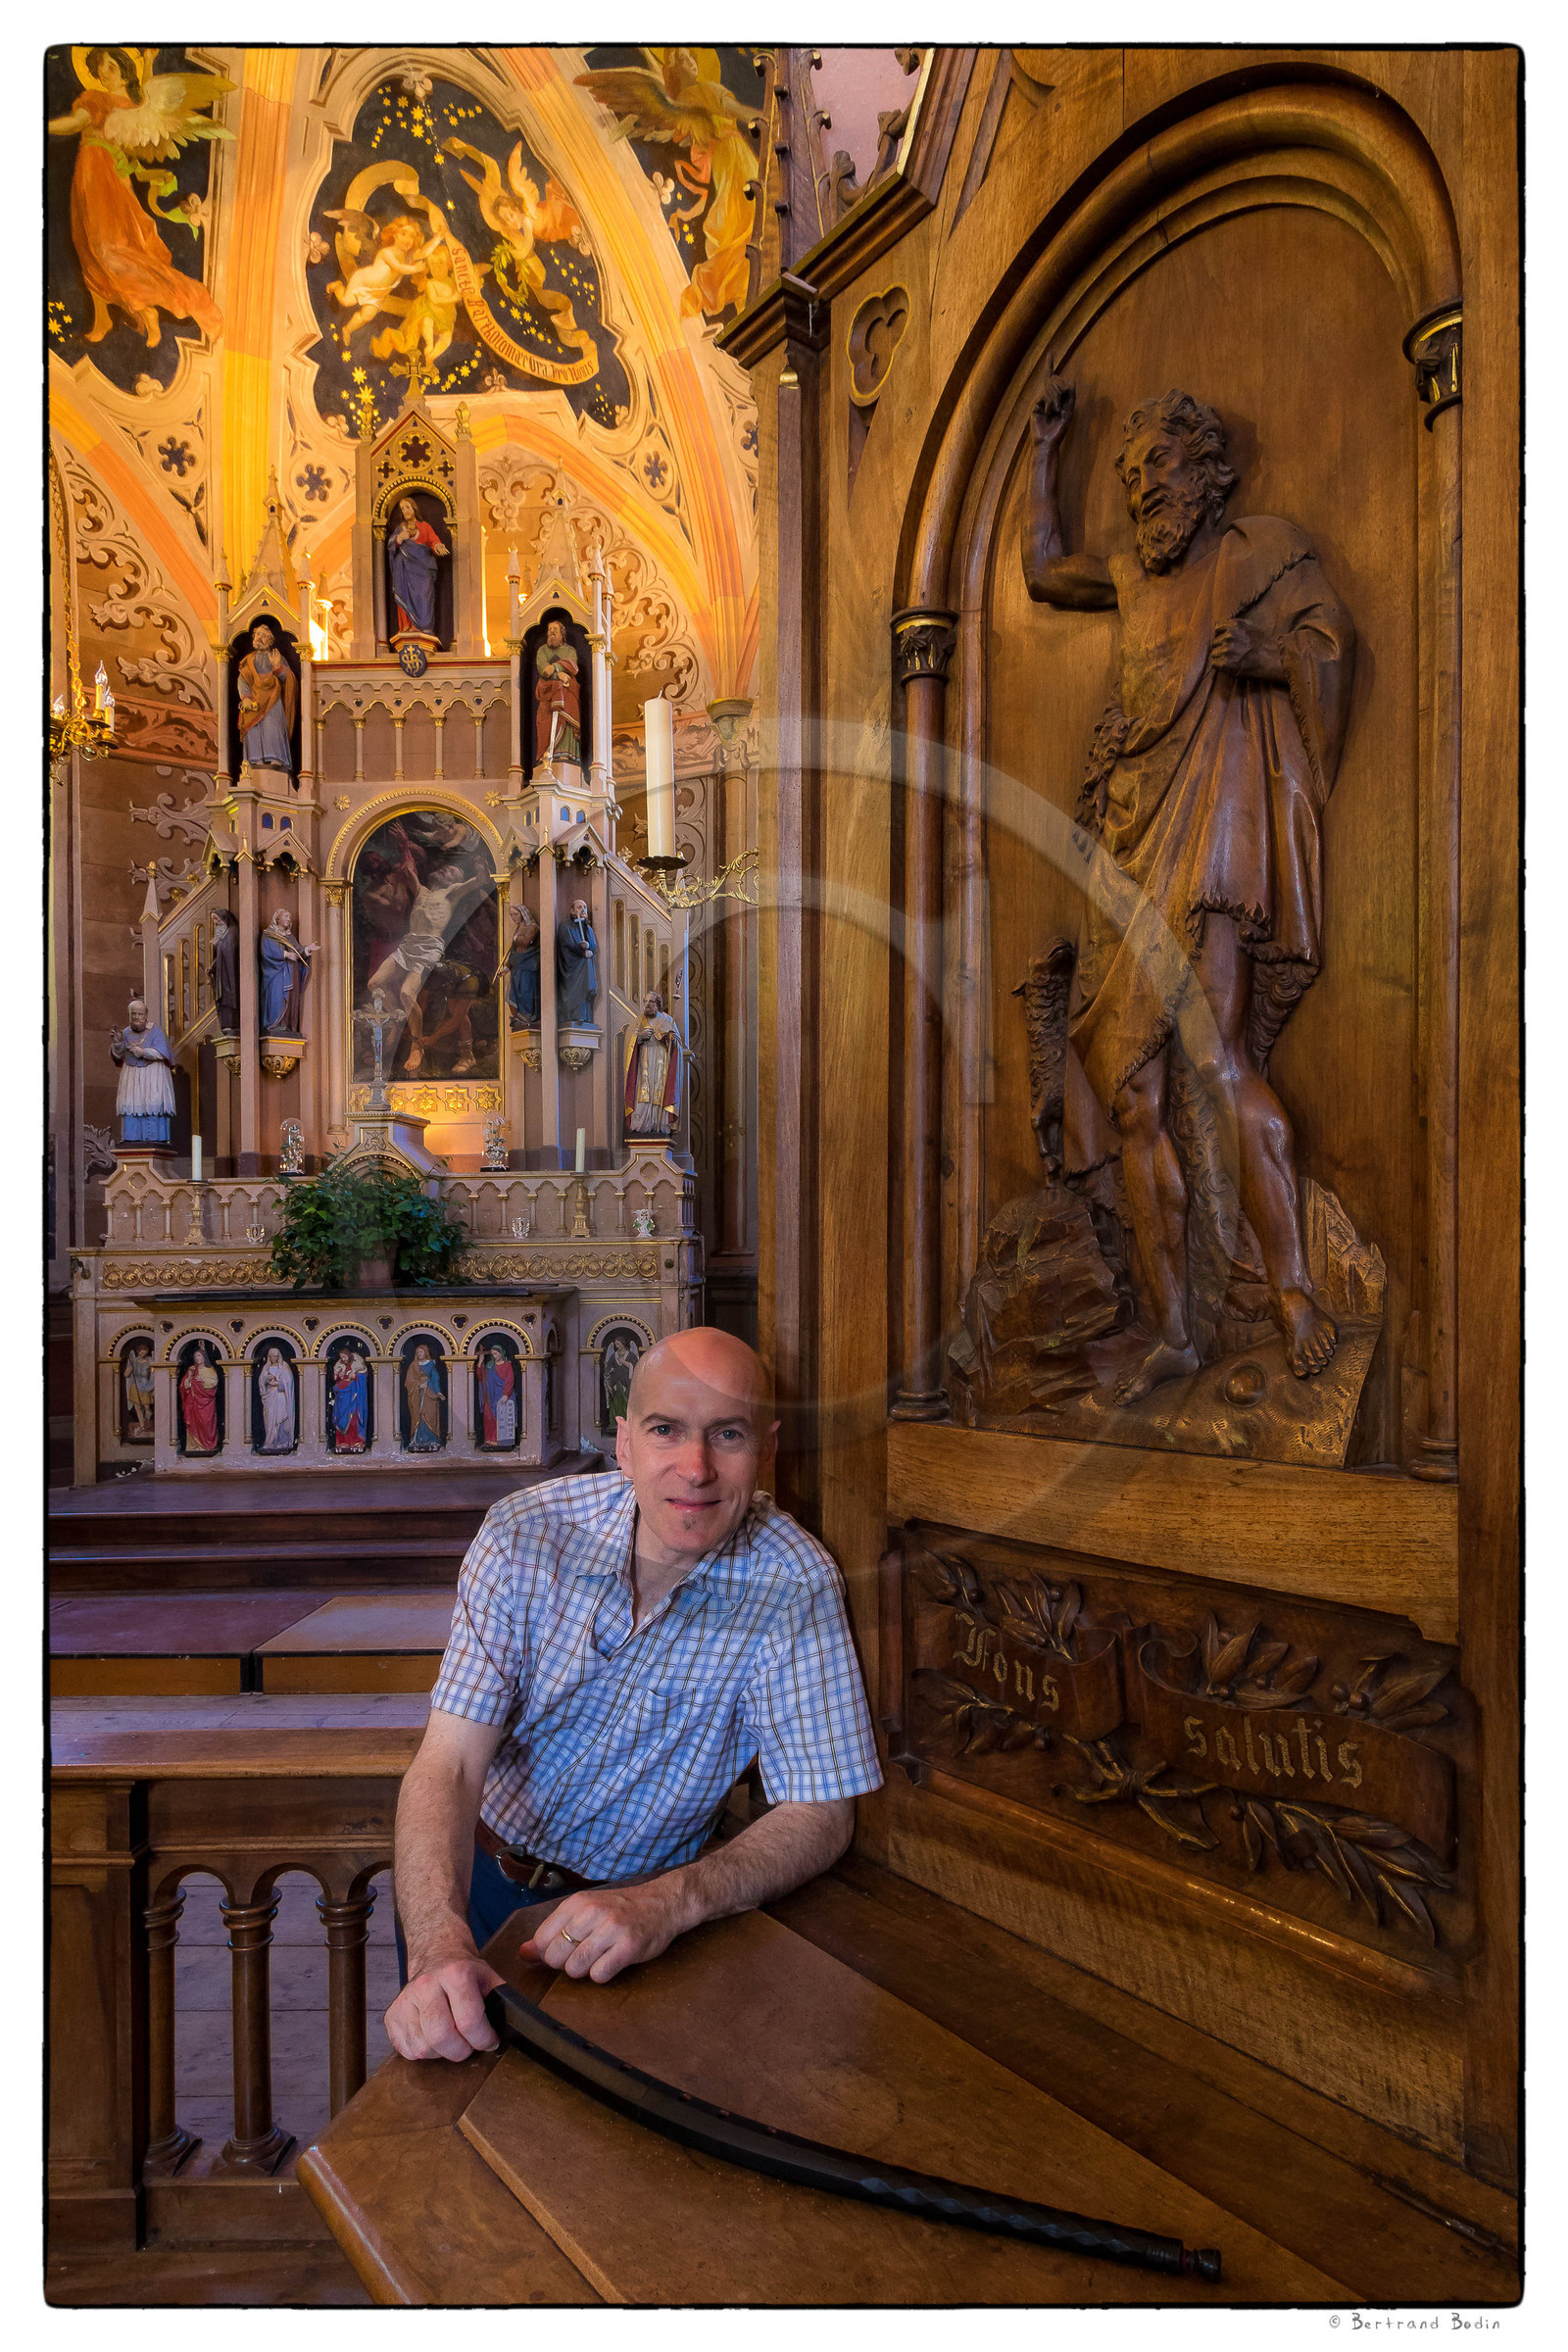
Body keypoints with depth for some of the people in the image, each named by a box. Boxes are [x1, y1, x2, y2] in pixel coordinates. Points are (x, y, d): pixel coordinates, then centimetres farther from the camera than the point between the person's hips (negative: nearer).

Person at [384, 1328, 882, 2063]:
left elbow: (820, 1814, -18)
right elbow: (450, 1762, -22)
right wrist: (438, 1942, -41)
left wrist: (668, 1903, -35)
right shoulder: (526, 1536, -20)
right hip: (481, 1871, 1)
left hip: (642, 1900, 0)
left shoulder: (794, 1587, -22)